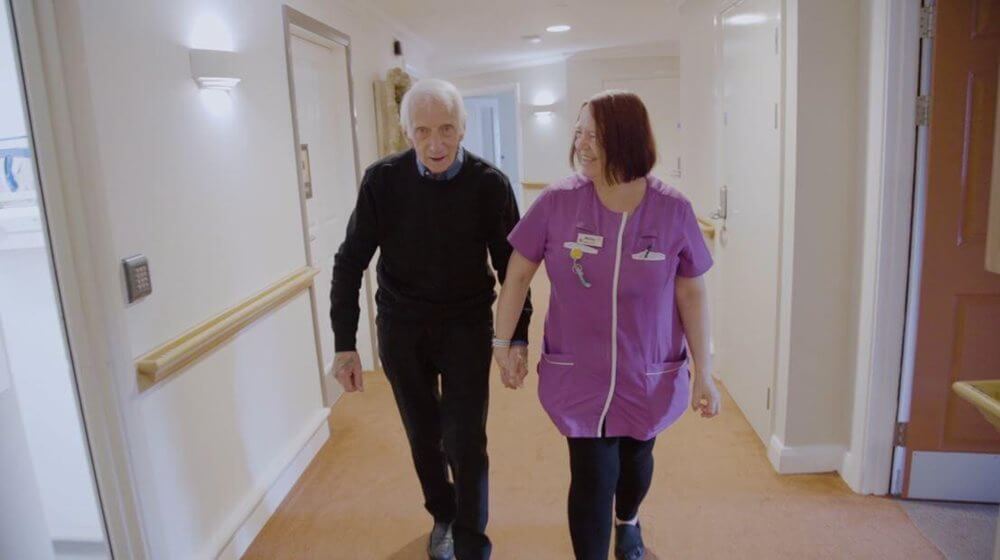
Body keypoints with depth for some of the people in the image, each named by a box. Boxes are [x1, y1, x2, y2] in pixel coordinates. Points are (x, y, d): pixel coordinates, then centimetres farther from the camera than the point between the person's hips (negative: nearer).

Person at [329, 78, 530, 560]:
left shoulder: (489, 184, -13)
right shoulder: (382, 180, -12)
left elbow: (510, 264, -4)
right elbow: (351, 262, -6)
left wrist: (519, 337, -4)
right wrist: (344, 343, -8)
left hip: (467, 327, -1)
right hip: (400, 329, 2)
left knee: (465, 442, -1)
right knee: (424, 437, 15)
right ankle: (443, 516, 41)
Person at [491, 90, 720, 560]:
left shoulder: (673, 211, -12)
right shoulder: (557, 202, -14)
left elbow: (692, 295, -4)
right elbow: (518, 275, -3)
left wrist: (703, 374, -3)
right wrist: (502, 345, 0)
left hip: (650, 376, 2)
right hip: (580, 376, -2)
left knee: (635, 460, 24)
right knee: (592, 477, 0)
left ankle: (627, 522, 57)